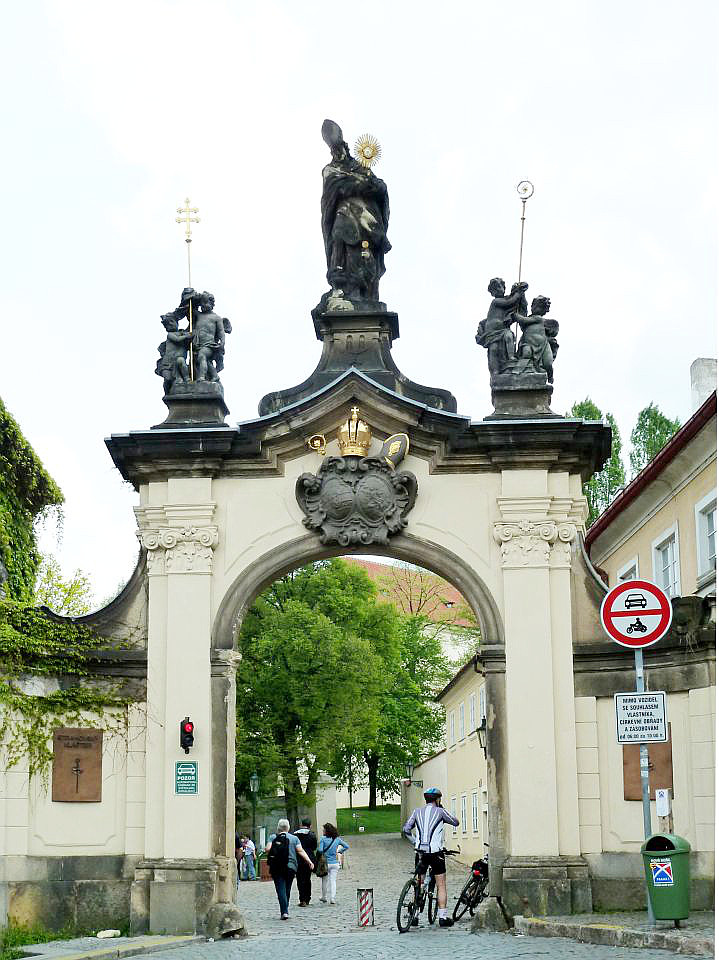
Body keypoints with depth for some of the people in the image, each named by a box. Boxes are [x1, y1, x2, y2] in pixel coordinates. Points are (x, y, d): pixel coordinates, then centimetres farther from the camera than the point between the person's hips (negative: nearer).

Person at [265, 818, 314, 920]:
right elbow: (300, 851, -3)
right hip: (290, 867, 2)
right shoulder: (294, 838, 5)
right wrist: (309, 862, -2)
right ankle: (285, 910, 23)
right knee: (287, 889, 15)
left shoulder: (273, 837, 2)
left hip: (277, 868, -2)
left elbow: (267, 849, -11)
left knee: (281, 889, -4)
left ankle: (284, 911, -17)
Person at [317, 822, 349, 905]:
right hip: (335, 863, 3)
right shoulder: (337, 839, 3)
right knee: (333, 880, 4)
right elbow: (347, 846, 7)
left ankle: (324, 897, 25)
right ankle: (333, 898, -3)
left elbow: (320, 850, -19)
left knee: (325, 880, 13)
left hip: (326, 863, -2)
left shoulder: (323, 839, -10)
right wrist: (339, 851, 13)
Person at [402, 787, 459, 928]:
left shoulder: (417, 811, 8)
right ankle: (443, 917, 2)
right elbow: (456, 822, 11)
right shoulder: (440, 811, -1)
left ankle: (414, 916, 12)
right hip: (436, 852, -3)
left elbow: (406, 829, 4)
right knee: (441, 886, 6)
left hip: (420, 853, 3)